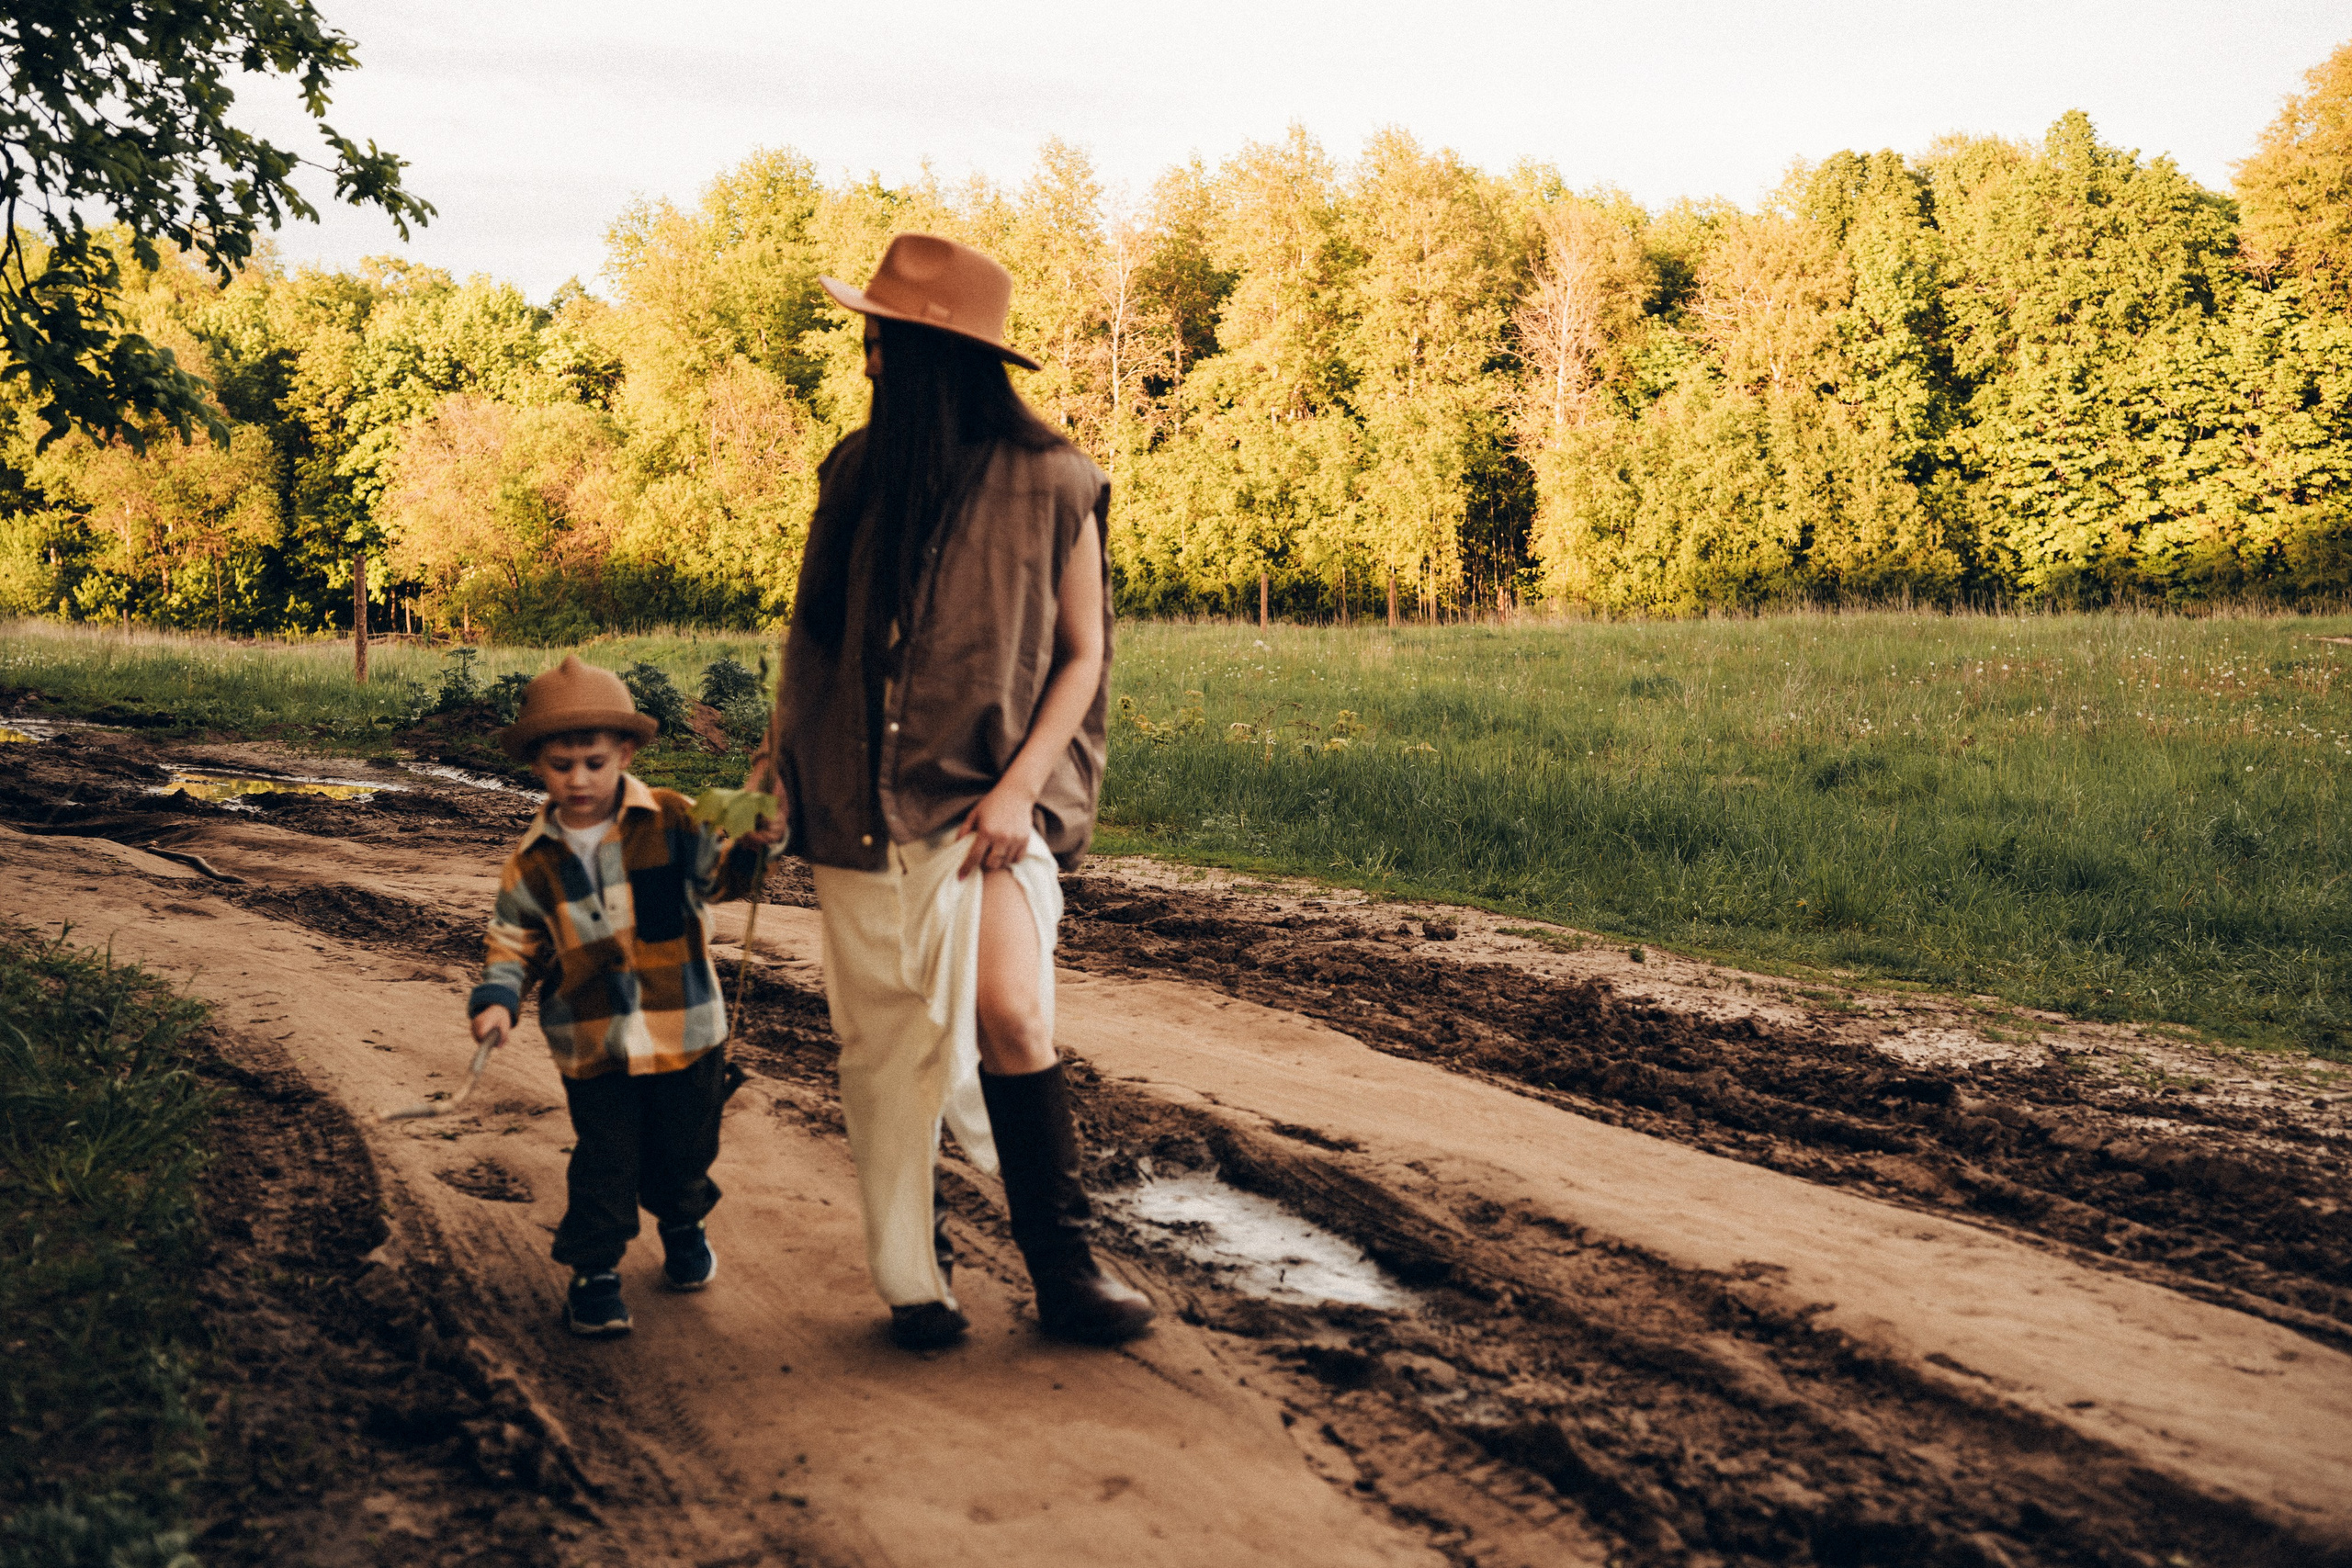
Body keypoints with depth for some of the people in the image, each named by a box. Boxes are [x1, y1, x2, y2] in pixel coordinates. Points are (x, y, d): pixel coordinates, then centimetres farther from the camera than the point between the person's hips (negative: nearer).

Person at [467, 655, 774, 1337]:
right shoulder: (534, 861, -3)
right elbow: (514, 941, 6)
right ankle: (593, 1270, 16)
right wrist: (497, 999, -9)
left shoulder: (673, 822, -6)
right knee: (604, 1160, -1)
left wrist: (757, 834, -19)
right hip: (593, 1044, 0)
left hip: (685, 1028, 1)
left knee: (684, 1150, 16)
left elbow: (726, 873, 0)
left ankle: (684, 1227, 45)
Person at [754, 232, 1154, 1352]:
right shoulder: (859, 471, 7)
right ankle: (912, 1279, 17)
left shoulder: (1049, 484, -4)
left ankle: (1065, 1270, -4)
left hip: (984, 792, -3)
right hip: (859, 799, 4)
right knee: (884, 1042, 4)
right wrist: (782, 747, 11)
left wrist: (1019, 787, -11)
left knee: (1010, 1012, -19)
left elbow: (1084, 652, -1)